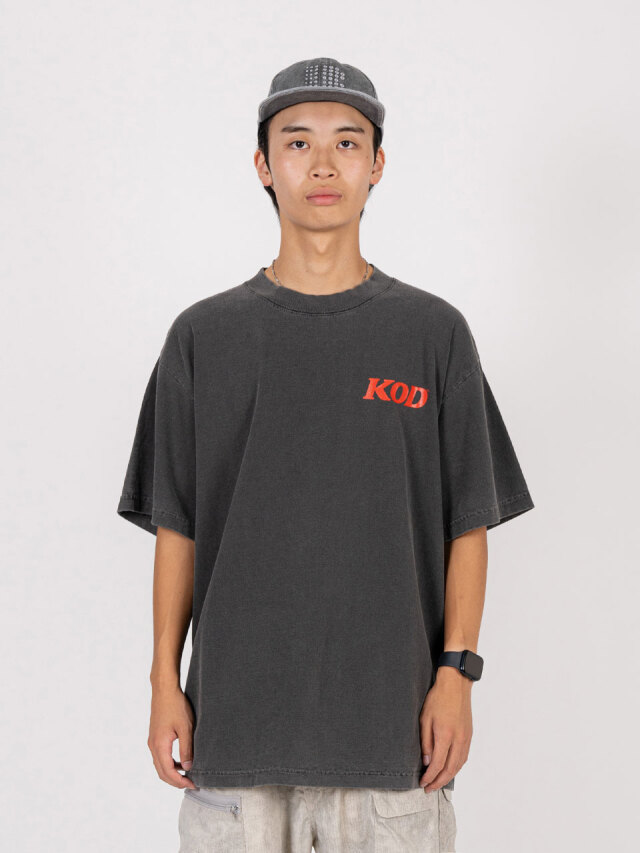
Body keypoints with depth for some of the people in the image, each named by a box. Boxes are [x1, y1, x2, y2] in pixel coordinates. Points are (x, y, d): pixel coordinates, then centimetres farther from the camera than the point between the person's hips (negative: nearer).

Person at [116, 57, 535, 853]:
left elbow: (468, 524, 4)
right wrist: (165, 681, 2)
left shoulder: (434, 332, 4)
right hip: (235, 715, 1)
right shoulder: (203, 335, 5)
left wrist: (456, 674, -3)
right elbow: (176, 526, 7)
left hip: (389, 715, 0)